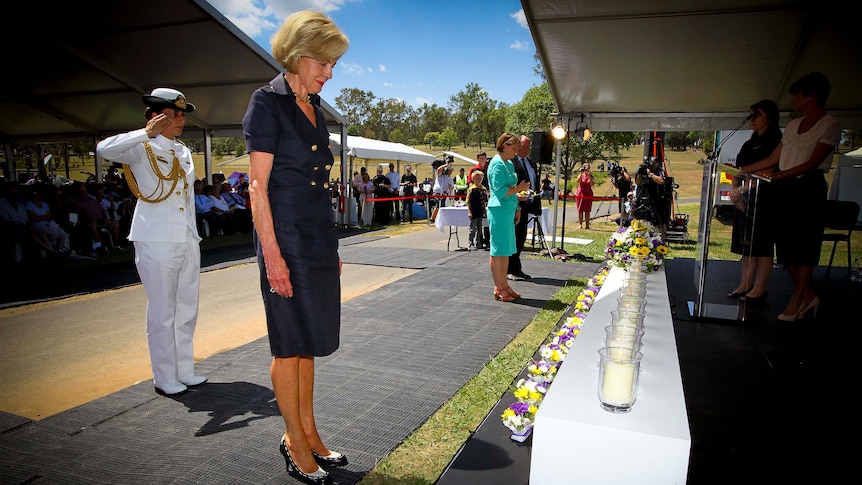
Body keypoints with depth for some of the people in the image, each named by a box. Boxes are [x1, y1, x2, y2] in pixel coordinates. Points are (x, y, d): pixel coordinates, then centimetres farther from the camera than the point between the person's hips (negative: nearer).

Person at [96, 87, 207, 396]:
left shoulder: (184, 152, 17)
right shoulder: (142, 149, -2)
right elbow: (104, 149, -23)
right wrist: (145, 133, -24)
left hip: (188, 240, 7)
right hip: (156, 241, -6)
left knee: (187, 311, 11)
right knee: (162, 313, 0)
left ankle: (185, 372, 22)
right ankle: (164, 379, 12)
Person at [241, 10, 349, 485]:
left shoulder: (314, 107, 14)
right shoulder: (268, 102, -9)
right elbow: (258, 185, -14)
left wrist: (332, 247, 17)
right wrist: (272, 254, -19)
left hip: (320, 237, 8)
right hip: (287, 238, -8)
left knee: (309, 341, 15)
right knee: (291, 344, 3)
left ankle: (306, 431, 29)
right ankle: (295, 444, 19)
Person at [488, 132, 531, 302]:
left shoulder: (509, 164, 16)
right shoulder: (497, 164, -13)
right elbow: (500, 191, -20)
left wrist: (517, 208, 17)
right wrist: (519, 188, -11)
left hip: (509, 210, 10)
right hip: (499, 211, -10)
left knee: (506, 250, 13)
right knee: (498, 250, -3)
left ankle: (504, 285, 22)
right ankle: (499, 289, 5)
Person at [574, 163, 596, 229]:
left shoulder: (591, 177, 7)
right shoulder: (581, 175, 5)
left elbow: (592, 184, -10)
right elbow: (578, 181, -15)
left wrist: (589, 176, -14)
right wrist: (581, 173, -19)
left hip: (588, 194, 0)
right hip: (580, 194, 0)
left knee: (587, 210, 0)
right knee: (580, 209, 0)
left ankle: (587, 225, 5)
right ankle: (580, 224, 6)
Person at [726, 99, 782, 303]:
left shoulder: (775, 142, -6)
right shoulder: (749, 144, 19)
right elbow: (739, 171, 16)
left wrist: (742, 189, -22)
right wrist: (734, 191, 0)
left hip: (763, 200, -8)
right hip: (744, 200, 8)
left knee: (762, 244, -4)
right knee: (746, 244, 9)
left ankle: (759, 289, 1)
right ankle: (745, 285, 16)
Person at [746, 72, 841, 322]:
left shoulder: (829, 125, -3)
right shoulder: (793, 125, 17)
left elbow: (813, 162, -13)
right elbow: (773, 159, 17)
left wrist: (780, 175, -24)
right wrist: (742, 170, 13)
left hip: (809, 188, -6)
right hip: (785, 189, 7)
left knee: (805, 245, -3)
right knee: (785, 244, 4)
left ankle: (797, 300, 3)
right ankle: (807, 296, 16)